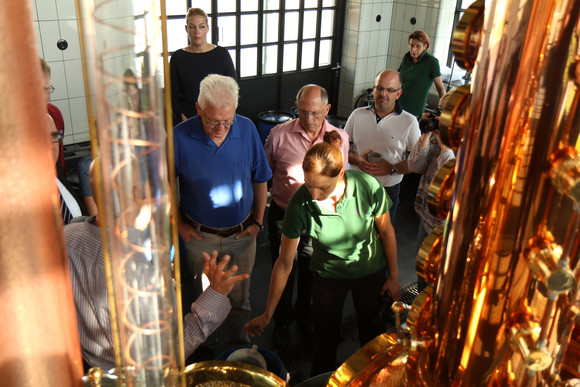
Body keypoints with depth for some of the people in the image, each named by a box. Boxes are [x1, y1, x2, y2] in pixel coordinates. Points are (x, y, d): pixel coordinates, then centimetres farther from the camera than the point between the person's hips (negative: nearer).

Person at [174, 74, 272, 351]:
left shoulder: (247, 129, -12)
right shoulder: (180, 137, -19)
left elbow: (260, 179, 1)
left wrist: (258, 221, 0)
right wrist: (178, 223, -3)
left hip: (242, 234, 1)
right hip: (200, 237, -1)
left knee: (239, 297, 19)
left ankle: (239, 341, 45)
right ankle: (204, 347, 46)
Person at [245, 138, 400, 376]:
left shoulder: (368, 187, -30)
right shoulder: (300, 203, -29)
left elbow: (386, 231, -10)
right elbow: (284, 263, -19)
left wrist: (394, 276, 0)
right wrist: (267, 314, -13)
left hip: (371, 272, 1)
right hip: (328, 275, 0)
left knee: (373, 336, 21)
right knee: (324, 341, 14)